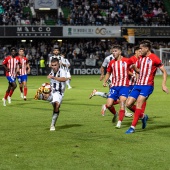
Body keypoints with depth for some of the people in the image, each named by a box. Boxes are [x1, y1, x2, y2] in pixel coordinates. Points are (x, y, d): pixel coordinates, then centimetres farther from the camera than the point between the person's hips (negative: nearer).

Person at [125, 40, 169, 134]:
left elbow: (164, 71, -6)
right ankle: (143, 116, 21)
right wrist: (135, 68, 8)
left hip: (147, 85, -7)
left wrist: (163, 85, -13)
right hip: (138, 84, 7)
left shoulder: (154, 58, -9)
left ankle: (133, 127, -12)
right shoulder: (141, 58, 12)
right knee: (128, 104, -1)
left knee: (139, 103, -18)